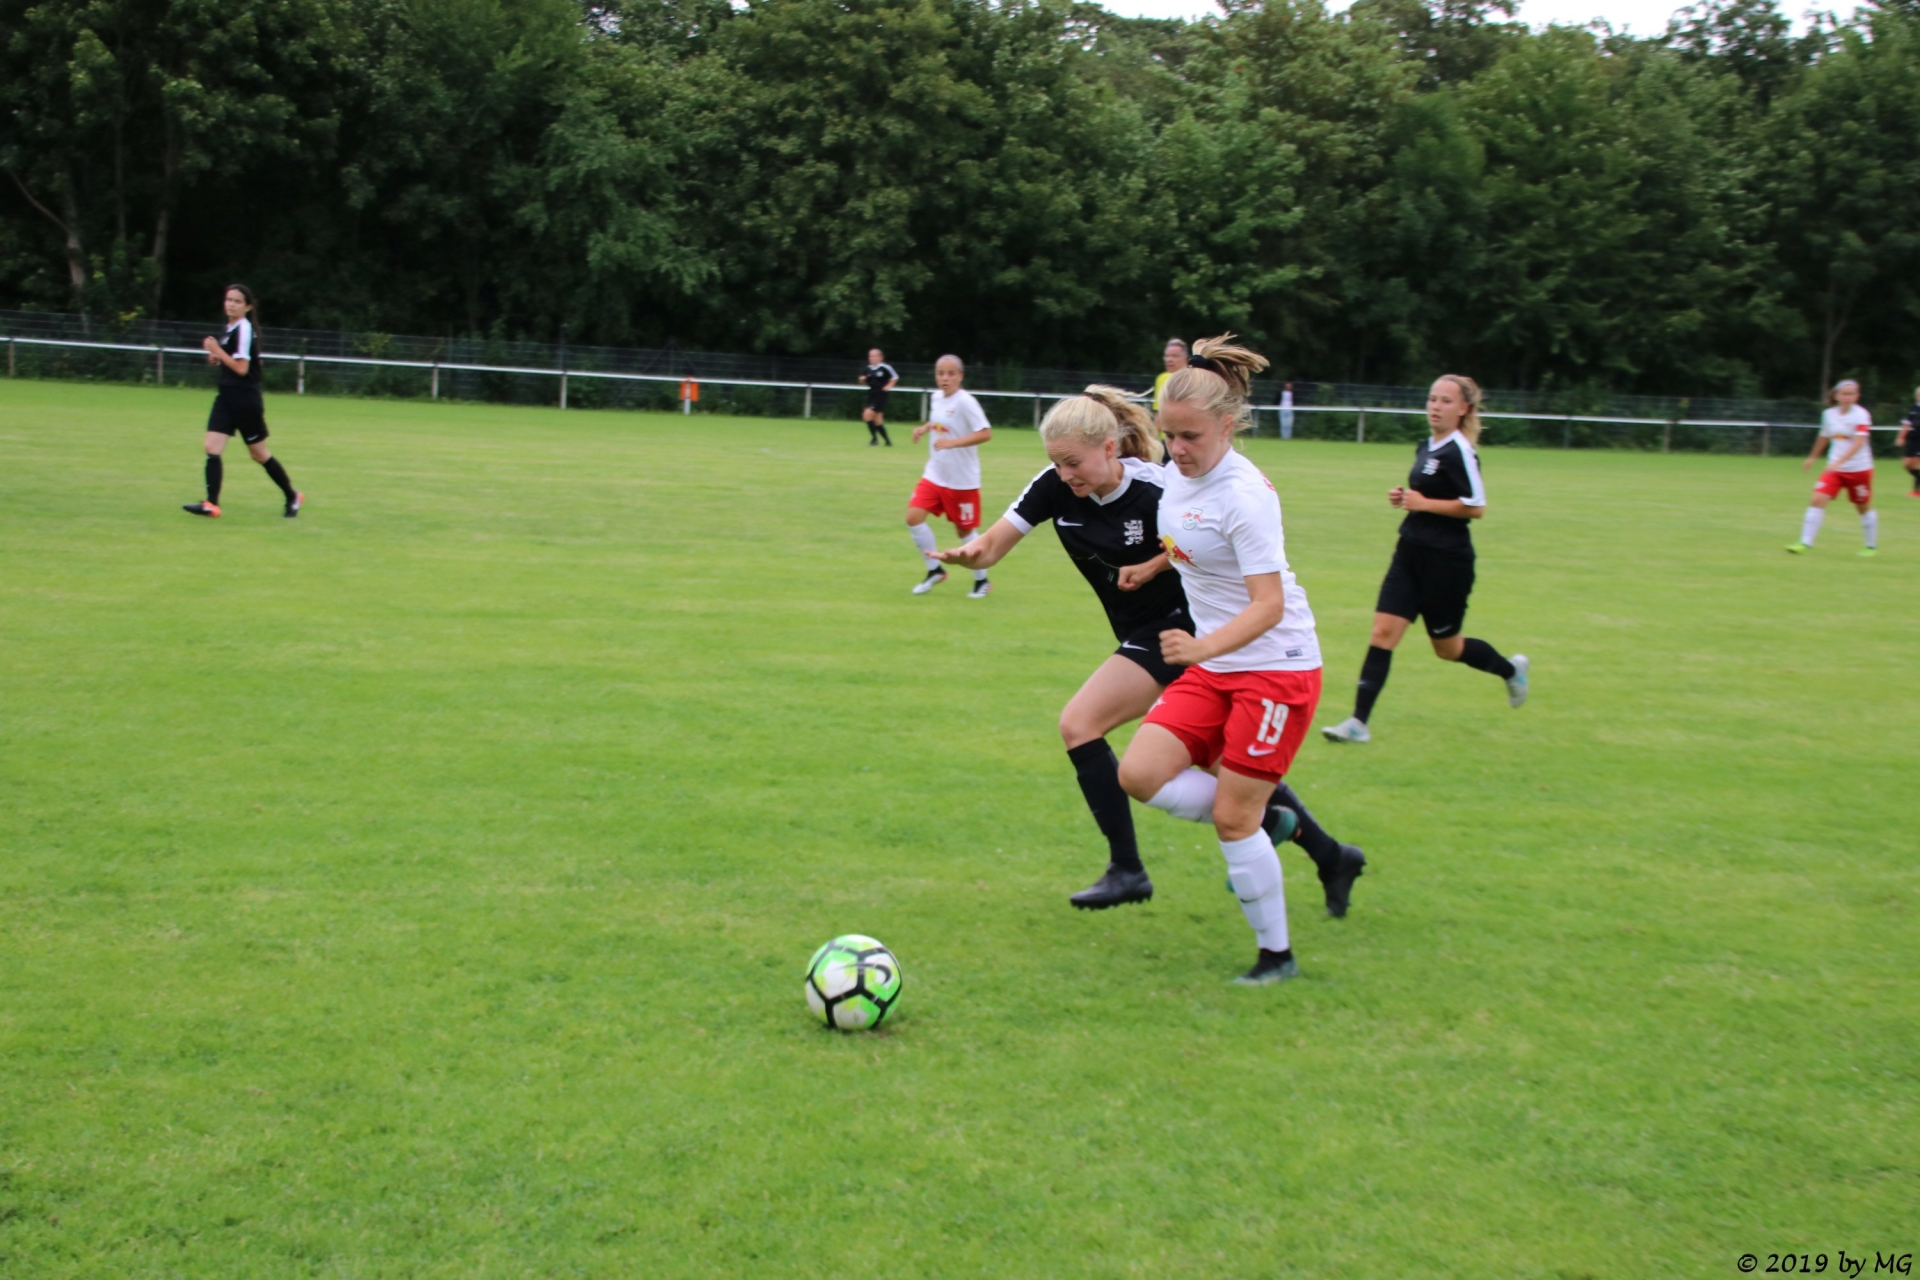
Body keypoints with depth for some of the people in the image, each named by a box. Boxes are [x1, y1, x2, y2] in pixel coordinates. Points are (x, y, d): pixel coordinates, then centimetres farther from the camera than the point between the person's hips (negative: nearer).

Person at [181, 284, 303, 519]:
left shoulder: (244, 329, -14)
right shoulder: (230, 329, 12)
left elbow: (241, 368, -20)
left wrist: (216, 351, -18)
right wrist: (216, 359, 9)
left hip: (245, 400, -8)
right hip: (226, 398, 8)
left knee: (259, 453, 5)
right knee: (212, 448, -7)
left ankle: (293, 497, 20)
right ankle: (211, 504, -11)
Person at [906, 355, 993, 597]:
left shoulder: (965, 402, -18)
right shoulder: (937, 397, 4)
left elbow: (985, 433, -25)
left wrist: (952, 442, -33)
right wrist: (925, 428, 5)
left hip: (962, 480, -6)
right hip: (934, 475, 6)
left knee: (964, 531, 4)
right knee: (913, 517, -7)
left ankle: (981, 580, 25)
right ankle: (935, 570, 10)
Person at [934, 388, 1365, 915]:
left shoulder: (1157, 489, -25)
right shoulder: (1054, 486, -8)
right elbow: (993, 545, -12)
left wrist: (1155, 565, -24)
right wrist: (968, 552, -34)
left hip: (1180, 629, -7)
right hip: (1145, 632, 8)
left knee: (1080, 724, -15)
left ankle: (1126, 870, -6)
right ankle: (1331, 856, 32)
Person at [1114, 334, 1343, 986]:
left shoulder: (1244, 496, -22)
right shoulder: (1180, 473, 2)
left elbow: (1269, 603, -29)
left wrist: (1204, 646, -41)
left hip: (1276, 668, -8)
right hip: (1214, 665, 8)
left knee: (1232, 815, -6)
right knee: (1140, 773, -7)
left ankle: (1277, 955, 12)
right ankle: (1262, 823, 15)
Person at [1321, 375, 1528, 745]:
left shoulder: (1458, 451, -15)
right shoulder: (1425, 448, 10)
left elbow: (1476, 506, -20)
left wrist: (1424, 503, -18)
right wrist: (1405, 498, 5)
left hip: (1446, 561, -8)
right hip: (1411, 553, 8)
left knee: (1447, 647, 9)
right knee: (1383, 632, -4)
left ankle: (1511, 669, 37)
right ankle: (1358, 722, -6)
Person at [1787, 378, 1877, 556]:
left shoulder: (1861, 416, -15)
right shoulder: (1829, 414, 1)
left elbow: (1858, 443, -26)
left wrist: (1838, 462, -37)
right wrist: (1812, 457, 31)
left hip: (1859, 469, -4)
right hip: (1834, 468, 4)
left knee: (1863, 508, 9)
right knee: (1818, 500, -12)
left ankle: (1872, 546, 28)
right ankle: (1805, 543, -12)